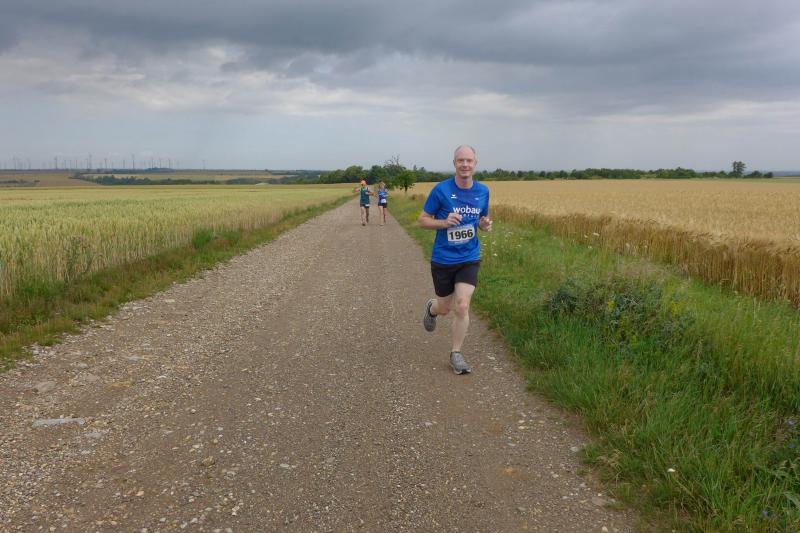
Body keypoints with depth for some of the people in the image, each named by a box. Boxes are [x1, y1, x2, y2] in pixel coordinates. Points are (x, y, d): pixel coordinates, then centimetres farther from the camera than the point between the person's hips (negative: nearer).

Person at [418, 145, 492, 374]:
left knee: (462, 306, -10)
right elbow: (422, 220, -5)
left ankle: (456, 354, 8)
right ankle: (431, 307, 50)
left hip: (469, 259, 2)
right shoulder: (441, 190, -12)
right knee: (444, 308, 11)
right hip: (443, 259, -1)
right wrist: (444, 222, -23)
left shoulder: (483, 191, 0)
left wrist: (485, 225, -9)